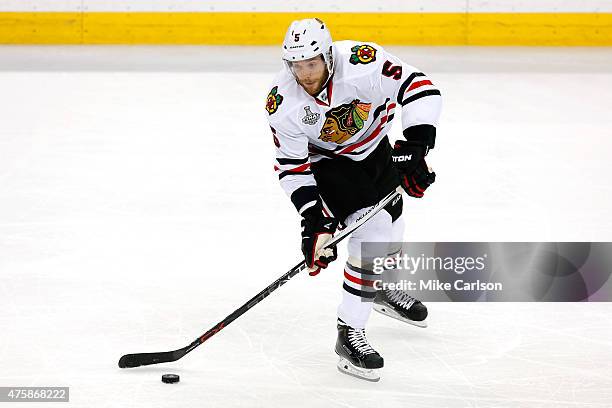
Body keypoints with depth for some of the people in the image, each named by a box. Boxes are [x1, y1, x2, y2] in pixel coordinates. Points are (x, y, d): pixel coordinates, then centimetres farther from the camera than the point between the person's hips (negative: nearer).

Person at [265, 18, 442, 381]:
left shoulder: (361, 62, -35)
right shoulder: (282, 104, -29)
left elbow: (417, 86, -32)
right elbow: (292, 166, -21)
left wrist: (415, 145, -40)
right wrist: (314, 219, -27)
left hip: (375, 147, 3)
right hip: (328, 162, -3)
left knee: (391, 231, 19)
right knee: (372, 236, -20)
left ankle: (379, 289, 52)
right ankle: (349, 335, -13)